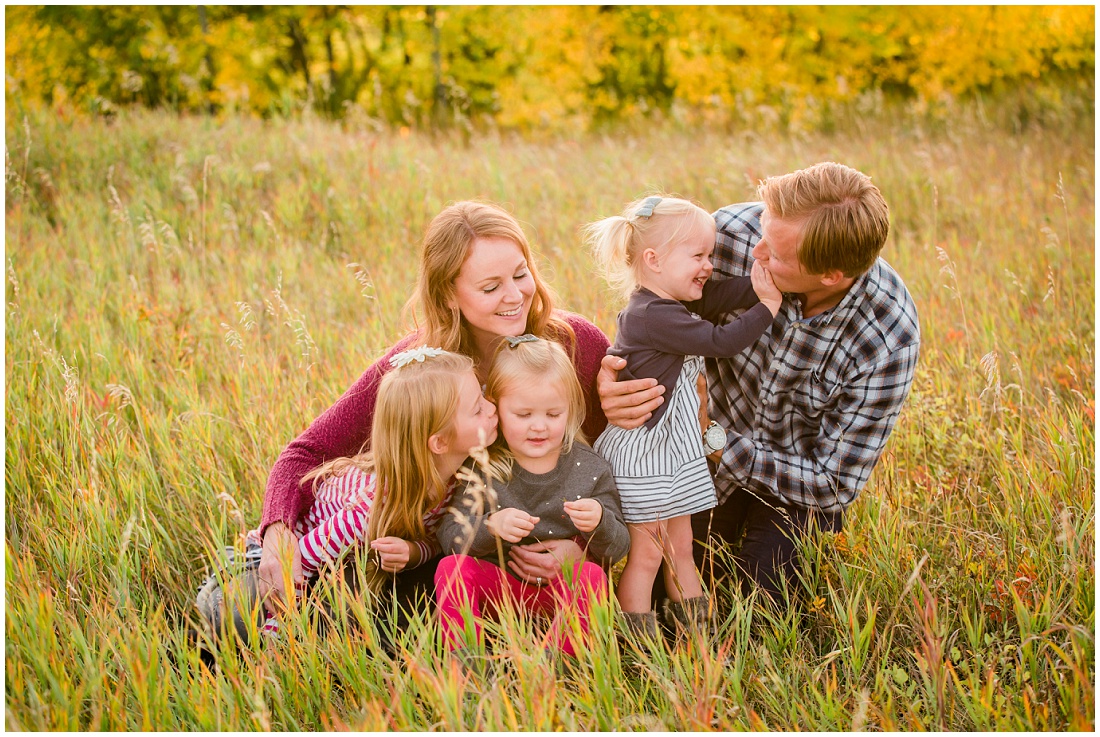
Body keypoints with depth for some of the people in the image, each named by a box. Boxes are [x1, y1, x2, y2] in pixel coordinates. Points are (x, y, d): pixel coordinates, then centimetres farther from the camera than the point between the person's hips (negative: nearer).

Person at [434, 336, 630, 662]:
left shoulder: (591, 470, -3)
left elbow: (617, 549, -5)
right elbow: (449, 535, -12)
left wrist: (600, 523, -28)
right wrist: (491, 526, -31)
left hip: (563, 586, 0)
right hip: (498, 584, 1)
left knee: (591, 576, -30)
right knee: (451, 567, -23)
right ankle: (465, 657, -31)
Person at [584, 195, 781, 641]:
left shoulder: (673, 303, 5)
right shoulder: (653, 316, -25)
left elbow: (721, 295, -2)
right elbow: (721, 342, -25)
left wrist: (759, 284, -20)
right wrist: (768, 306, -17)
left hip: (674, 450, 9)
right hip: (639, 452, -9)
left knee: (680, 548, 17)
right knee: (646, 553, 0)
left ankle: (697, 635, 26)